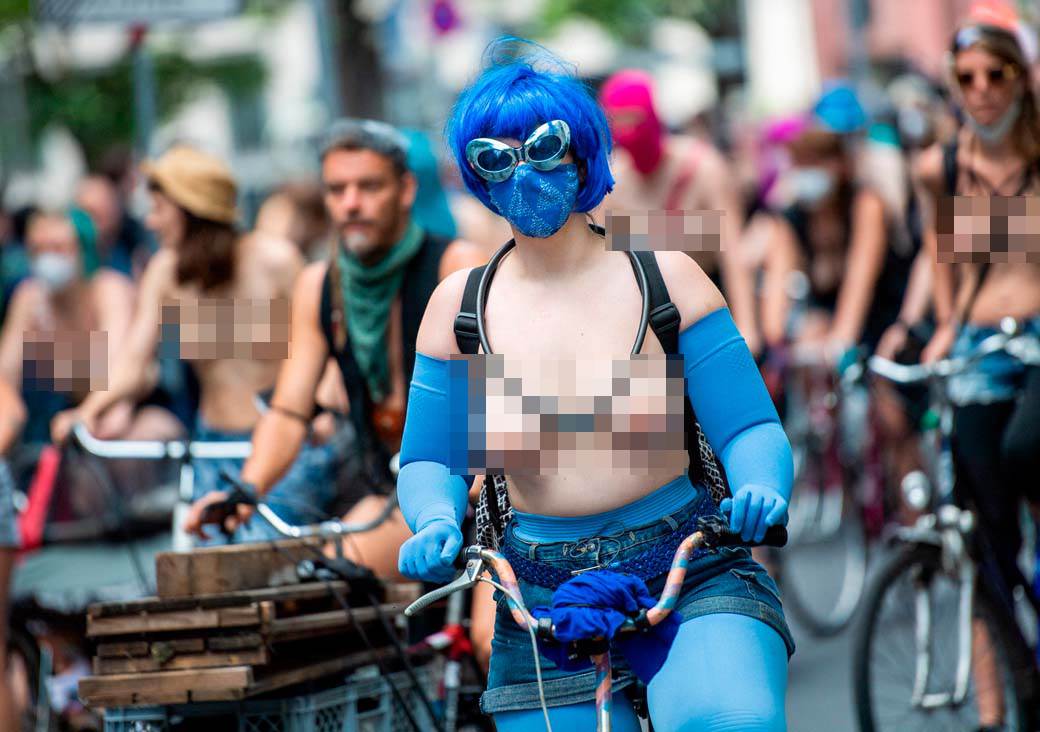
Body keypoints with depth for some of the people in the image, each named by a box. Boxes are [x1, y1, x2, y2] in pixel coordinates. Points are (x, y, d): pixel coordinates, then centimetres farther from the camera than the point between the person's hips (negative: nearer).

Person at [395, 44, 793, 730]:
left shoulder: (667, 278, 1)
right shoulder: (459, 305, 6)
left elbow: (751, 428, -2)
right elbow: (429, 460, 9)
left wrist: (760, 490, -24)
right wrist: (437, 522, -13)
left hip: (693, 581, -3)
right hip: (542, 602, 3)